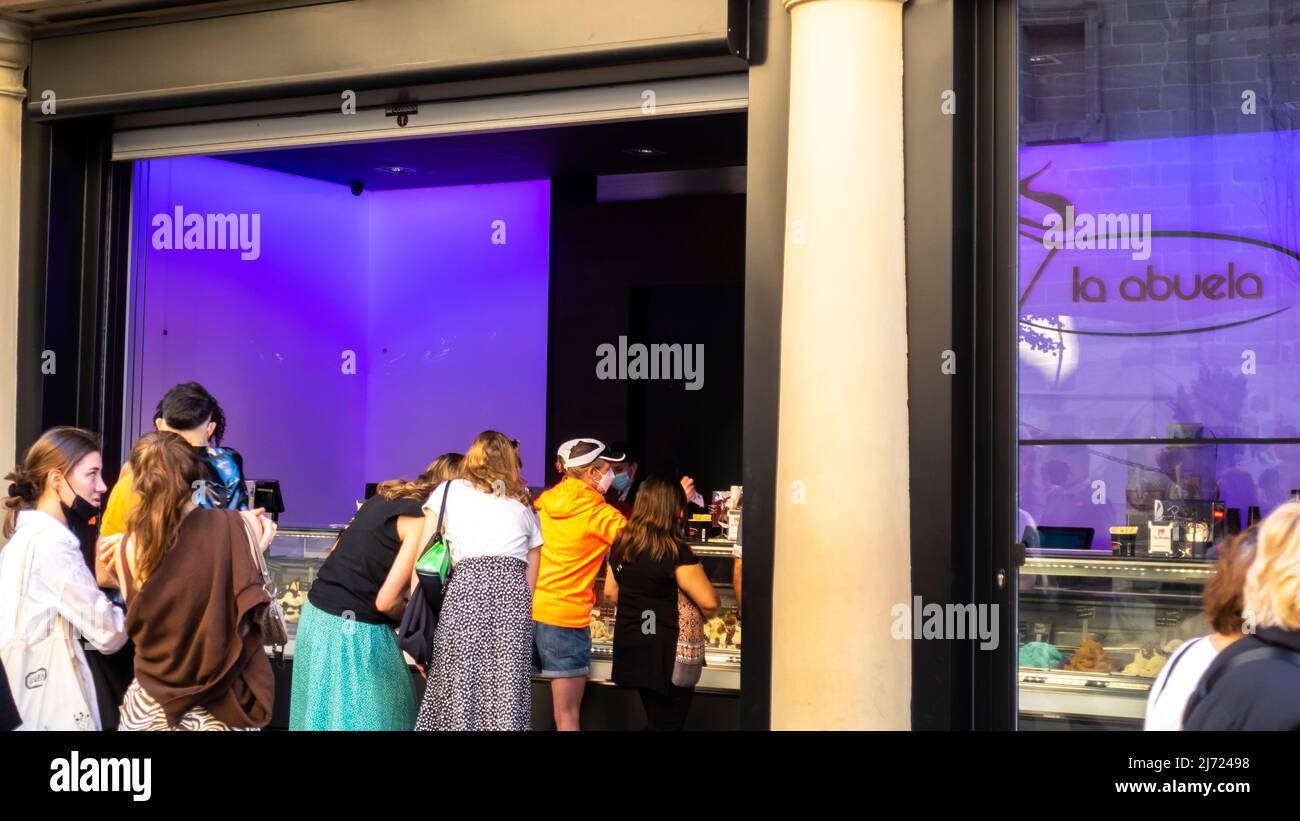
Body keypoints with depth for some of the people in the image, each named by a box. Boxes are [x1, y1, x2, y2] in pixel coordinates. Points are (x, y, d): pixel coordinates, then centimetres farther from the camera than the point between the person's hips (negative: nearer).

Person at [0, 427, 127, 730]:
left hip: (27, 686, 10)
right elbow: (108, 634, -16)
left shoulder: (27, 532, 13)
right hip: (49, 703, -10)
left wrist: (96, 582, -1)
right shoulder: (52, 541, -17)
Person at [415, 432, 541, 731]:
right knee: (506, 705, 1)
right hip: (514, 597, 2)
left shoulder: (448, 491, 17)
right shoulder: (524, 505, 25)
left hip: (465, 588, -2)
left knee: (457, 699, -1)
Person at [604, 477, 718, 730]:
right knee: (667, 723, 5)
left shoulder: (621, 544, 3)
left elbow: (611, 592, 14)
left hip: (628, 646, 7)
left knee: (655, 720, 23)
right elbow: (710, 603, -20)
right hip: (664, 652, -7)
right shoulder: (676, 552, -19)